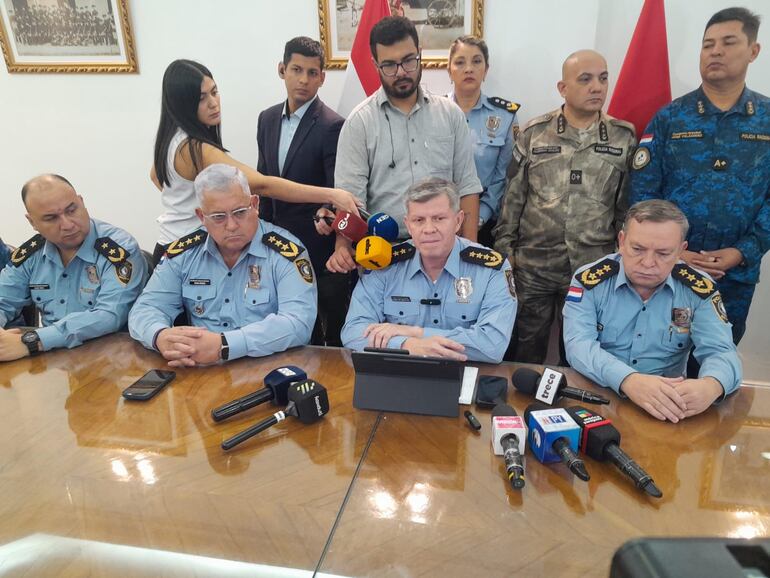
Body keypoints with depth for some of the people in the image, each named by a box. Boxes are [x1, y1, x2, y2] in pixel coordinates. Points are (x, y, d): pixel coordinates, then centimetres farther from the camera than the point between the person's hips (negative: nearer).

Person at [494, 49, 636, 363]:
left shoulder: (625, 137, 3)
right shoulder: (533, 133, 1)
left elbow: (628, 204, 6)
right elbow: (512, 196, 3)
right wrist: (505, 247, 1)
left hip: (594, 270, 1)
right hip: (532, 267, 0)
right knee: (524, 352, 10)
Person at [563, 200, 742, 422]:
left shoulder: (699, 289, -1)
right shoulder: (590, 280, -8)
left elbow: (721, 352, -6)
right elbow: (578, 344, -18)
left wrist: (710, 386, -30)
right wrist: (628, 380, -35)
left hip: (669, 408, 3)